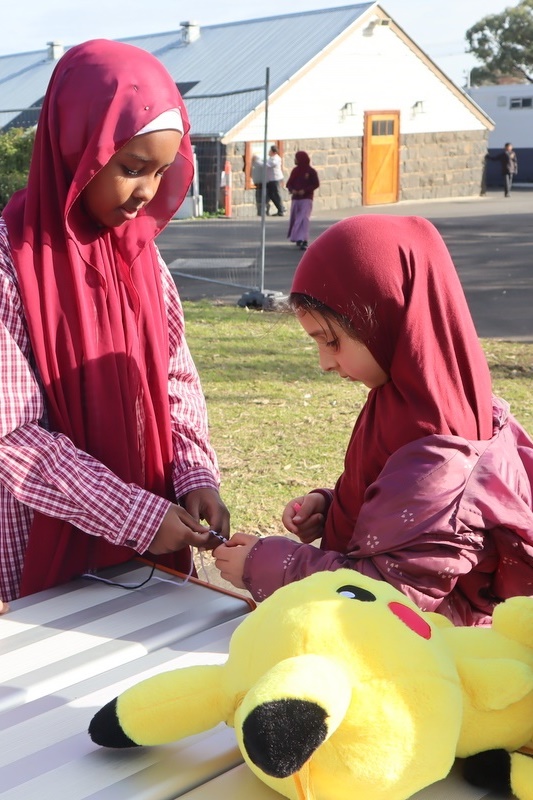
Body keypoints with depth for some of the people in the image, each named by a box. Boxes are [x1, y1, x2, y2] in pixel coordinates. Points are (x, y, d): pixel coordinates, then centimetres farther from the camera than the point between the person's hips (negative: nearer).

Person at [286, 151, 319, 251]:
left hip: (306, 198, -6)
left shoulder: (311, 171, -7)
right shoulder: (295, 170, 8)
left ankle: (304, 241, -21)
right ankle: (298, 238, 28)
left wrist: (305, 190, -18)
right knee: (295, 219, 10)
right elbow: (289, 183, 9)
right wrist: (292, 190, -13)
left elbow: (316, 184, -7)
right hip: (295, 198, 6)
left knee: (304, 218, -16)